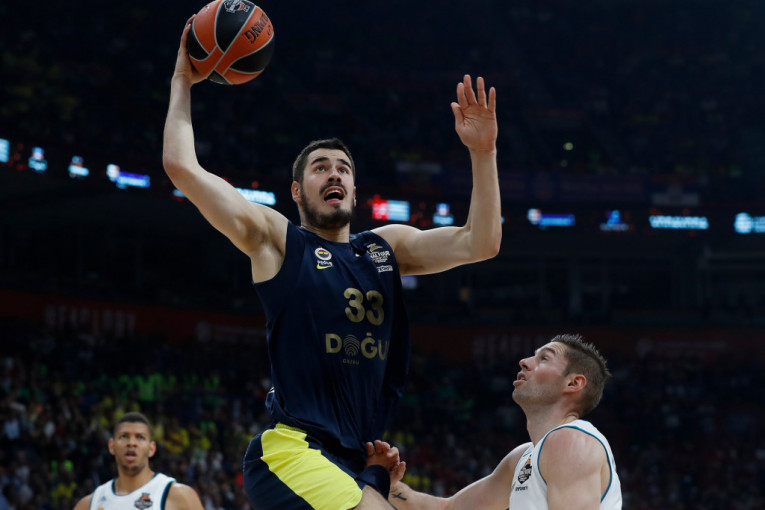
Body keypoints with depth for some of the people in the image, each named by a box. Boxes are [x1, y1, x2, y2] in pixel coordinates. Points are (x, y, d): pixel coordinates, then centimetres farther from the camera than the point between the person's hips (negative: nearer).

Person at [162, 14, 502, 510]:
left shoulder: (387, 245, 18)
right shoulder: (276, 239, 4)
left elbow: (481, 243, 6)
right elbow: (181, 165, -2)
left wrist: (483, 152, -3)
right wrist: (182, 81, 8)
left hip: (362, 463, 6)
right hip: (292, 451, -6)